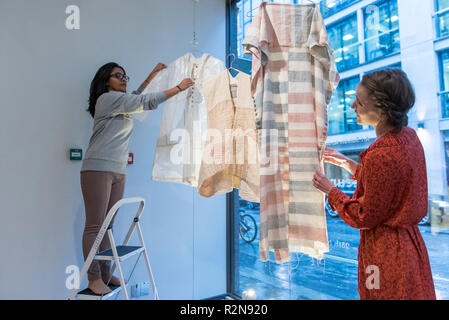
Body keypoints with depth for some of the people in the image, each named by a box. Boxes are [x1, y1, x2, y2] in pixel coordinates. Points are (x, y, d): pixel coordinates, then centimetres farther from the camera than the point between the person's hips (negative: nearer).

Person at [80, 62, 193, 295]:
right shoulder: (107, 98, -5)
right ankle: (94, 279, 1)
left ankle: (105, 273, 15)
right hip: (98, 169, -9)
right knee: (94, 226, -5)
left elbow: (136, 98, 38)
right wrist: (179, 88, -6)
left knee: (107, 225, 9)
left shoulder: (120, 102, 22)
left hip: (118, 172, 9)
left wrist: (153, 75, 32)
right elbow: (146, 102, -10)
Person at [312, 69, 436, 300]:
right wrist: (345, 162, 9)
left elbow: (364, 217, -20)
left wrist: (330, 190, -9)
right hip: (408, 241, 9)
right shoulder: (408, 136, -4)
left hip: (388, 252, -9)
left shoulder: (381, 157, -32)